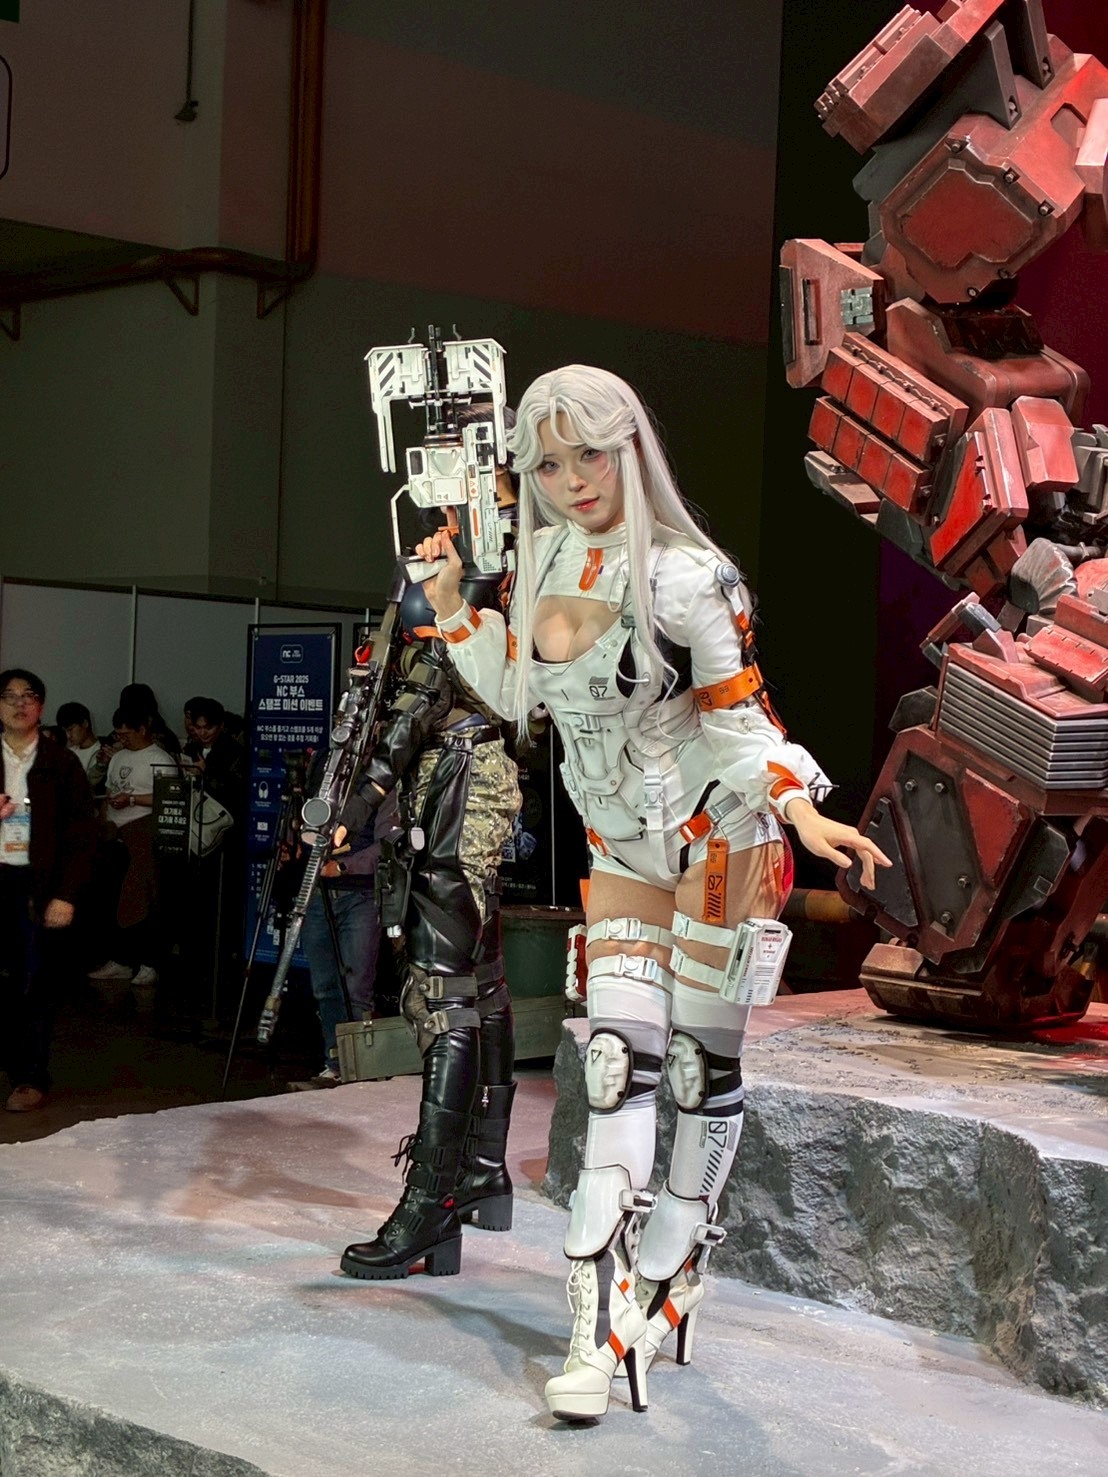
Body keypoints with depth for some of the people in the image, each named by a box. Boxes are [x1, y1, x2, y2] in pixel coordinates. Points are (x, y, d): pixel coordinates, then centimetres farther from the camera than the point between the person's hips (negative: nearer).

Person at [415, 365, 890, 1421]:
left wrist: (803, 811, -26)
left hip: (717, 831, -5)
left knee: (704, 1064, 2)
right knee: (619, 1056, -4)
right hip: (622, 845, 5)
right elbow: (516, 693, 11)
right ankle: (604, 1321, -8)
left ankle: (670, 1279, 19)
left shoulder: (687, 577, -18)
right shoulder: (544, 557, 0)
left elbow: (739, 717, -12)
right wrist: (450, 608, 1)